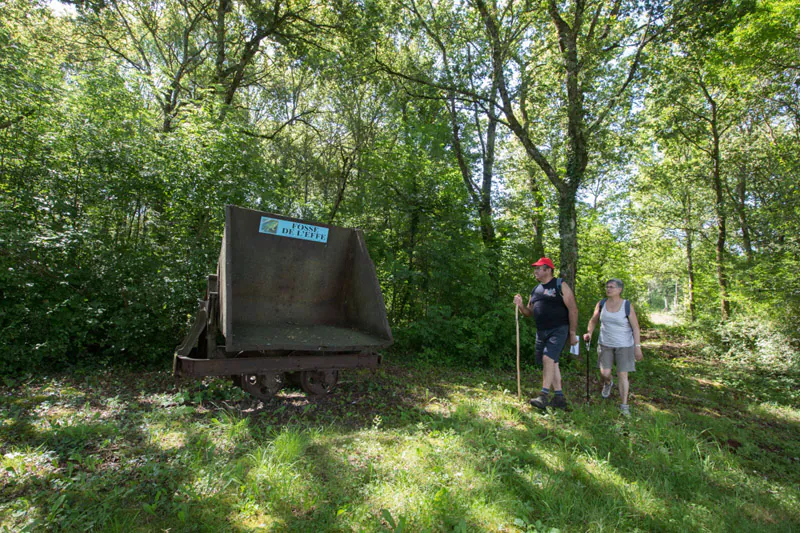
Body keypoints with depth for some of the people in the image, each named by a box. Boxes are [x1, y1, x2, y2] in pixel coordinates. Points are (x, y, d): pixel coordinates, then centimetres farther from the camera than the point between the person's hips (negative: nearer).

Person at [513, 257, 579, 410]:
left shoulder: (560, 286, -5)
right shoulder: (535, 290, 15)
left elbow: (573, 309, -8)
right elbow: (529, 312, 19)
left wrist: (572, 333, -11)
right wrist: (520, 305, -2)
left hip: (558, 330, -7)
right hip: (541, 331, 7)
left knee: (548, 358, -20)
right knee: (552, 363, 9)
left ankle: (544, 396, -15)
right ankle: (559, 398, 17)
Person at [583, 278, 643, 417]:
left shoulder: (628, 306, -10)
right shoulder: (601, 304, -1)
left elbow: (635, 327, -8)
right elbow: (593, 321, 10)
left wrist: (637, 346, -12)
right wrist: (589, 333, -7)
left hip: (624, 346, -3)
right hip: (605, 344, 3)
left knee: (622, 375, -1)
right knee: (604, 373, 2)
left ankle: (624, 405, 13)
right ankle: (608, 383, 40)